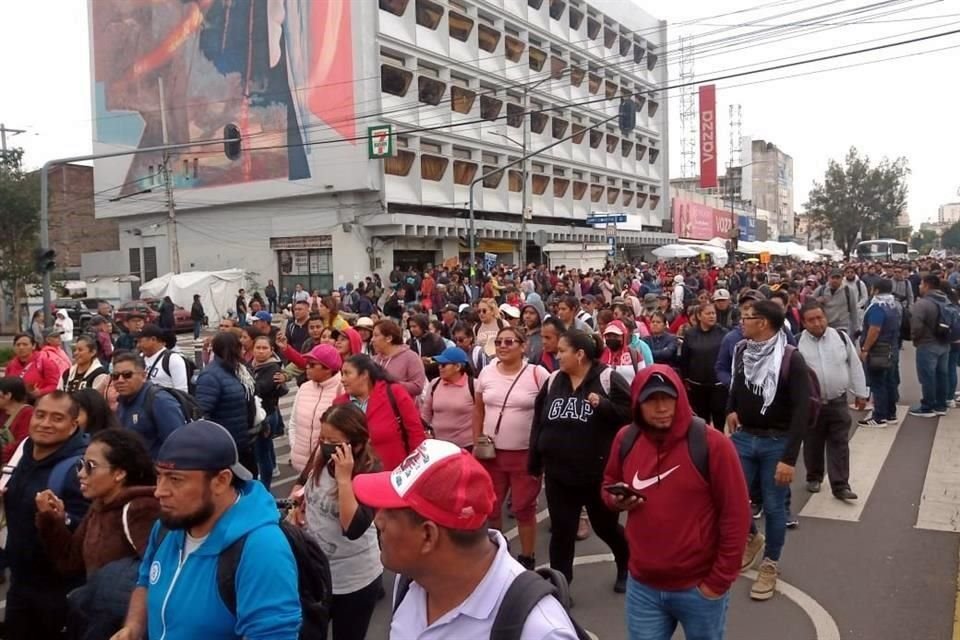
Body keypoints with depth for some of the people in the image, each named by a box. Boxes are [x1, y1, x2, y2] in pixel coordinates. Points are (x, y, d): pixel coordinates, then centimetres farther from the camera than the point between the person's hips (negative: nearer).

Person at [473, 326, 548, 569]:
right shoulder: (486, 373, 2)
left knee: (524, 508, 8)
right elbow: (478, 410, 11)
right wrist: (476, 442, 6)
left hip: (526, 453, -4)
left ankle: (527, 558, 25)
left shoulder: (538, 374, -10)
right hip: (492, 452, 4)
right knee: (490, 506, 15)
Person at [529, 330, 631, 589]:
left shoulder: (608, 378, -11)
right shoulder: (553, 380, 3)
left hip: (599, 473, -3)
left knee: (606, 526, 16)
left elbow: (631, 412, -14)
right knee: (561, 532, 8)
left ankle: (627, 567, 44)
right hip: (559, 473, 4)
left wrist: (603, 405, -28)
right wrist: (535, 463, 10)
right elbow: (539, 422, 9)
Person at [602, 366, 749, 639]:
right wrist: (615, 500, -8)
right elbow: (609, 484, 15)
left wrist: (719, 580, -10)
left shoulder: (712, 444, -16)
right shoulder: (625, 439, -3)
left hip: (699, 589, -3)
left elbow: (735, 516, -12)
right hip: (642, 587, 3)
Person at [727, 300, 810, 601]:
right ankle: (753, 537, 36)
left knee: (773, 507, 6)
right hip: (743, 438, 5)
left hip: (776, 442, -5)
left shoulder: (791, 359, -17)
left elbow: (801, 410, -18)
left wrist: (790, 458, -21)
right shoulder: (742, 351, 0)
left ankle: (770, 565, 26)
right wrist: (731, 409, 6)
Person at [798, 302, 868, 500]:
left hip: (838, 402, 1)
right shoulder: (798, 343, -8)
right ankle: (814, 478, 30)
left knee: (839, 444, 3)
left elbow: (855, 366, 7)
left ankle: (840, 485, 7)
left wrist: (861, 393, 8)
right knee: (813, 445, 12)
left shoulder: (841, 337, -1)